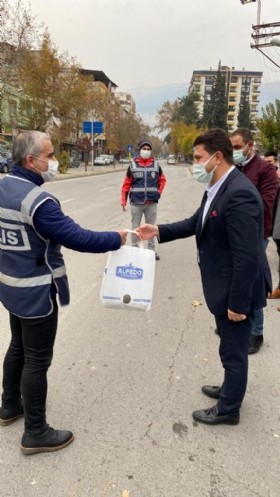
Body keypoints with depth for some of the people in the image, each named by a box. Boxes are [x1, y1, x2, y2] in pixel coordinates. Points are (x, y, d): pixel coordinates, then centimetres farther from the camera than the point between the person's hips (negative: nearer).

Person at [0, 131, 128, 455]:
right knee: (37, 360, 4)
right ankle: (35, 433, 20)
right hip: (36, 293, -9)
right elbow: (77, 238, -25)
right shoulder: (37, 201, -26)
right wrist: (116, 239, -11)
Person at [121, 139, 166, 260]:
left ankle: (152, 250, 22)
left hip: (152, 202, 1)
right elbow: (127, 184, 0)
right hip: (136, 202, -1)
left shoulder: (156, 165, 3)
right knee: (135, 227, 8)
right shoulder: (133, 165, -1)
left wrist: (159, 192, 2)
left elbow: (162, 180, 16)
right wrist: (123, 201, -3)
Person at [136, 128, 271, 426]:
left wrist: (238, 303, -23)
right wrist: (159, 231, 6)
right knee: (231, 348, 26)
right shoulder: (218, 188, 4)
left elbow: (247, 257, -28)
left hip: (236, 291, -9)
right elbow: (196, 223, 16)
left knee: (233, 350, 11)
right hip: (226, 286, 9)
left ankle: (228, 409, 32)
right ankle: (230, 390, 48)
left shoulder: (239, 194, -27)